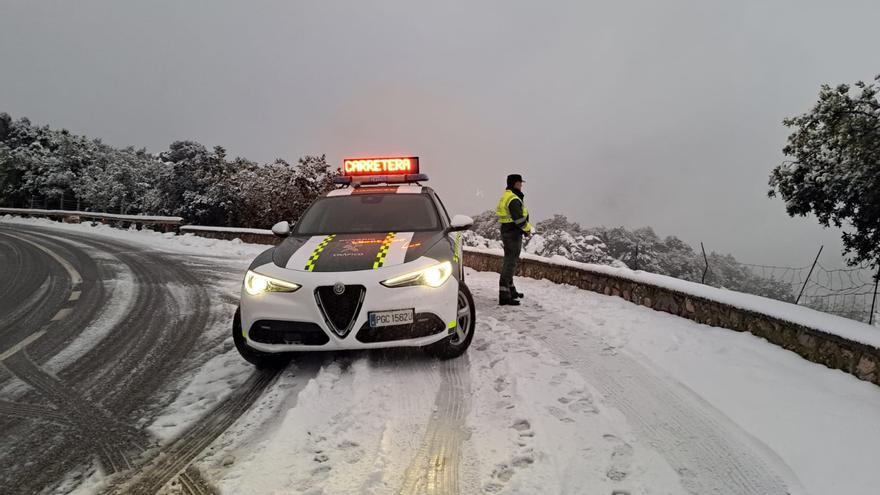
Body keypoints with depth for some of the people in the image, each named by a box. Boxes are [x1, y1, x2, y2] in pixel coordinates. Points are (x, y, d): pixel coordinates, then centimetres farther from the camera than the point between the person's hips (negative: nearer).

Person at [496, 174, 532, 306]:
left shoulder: (506, 197, 13)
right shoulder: (514, 200, -19)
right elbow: (519, 219, -23)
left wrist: (526, 228, 7)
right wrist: (527, 229, -5)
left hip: (506, 231, 11)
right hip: (513, 234, -10)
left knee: (510, 262, 19)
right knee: (510, 263, -8)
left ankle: (511, 291, 32)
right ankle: (504, 296, -8)